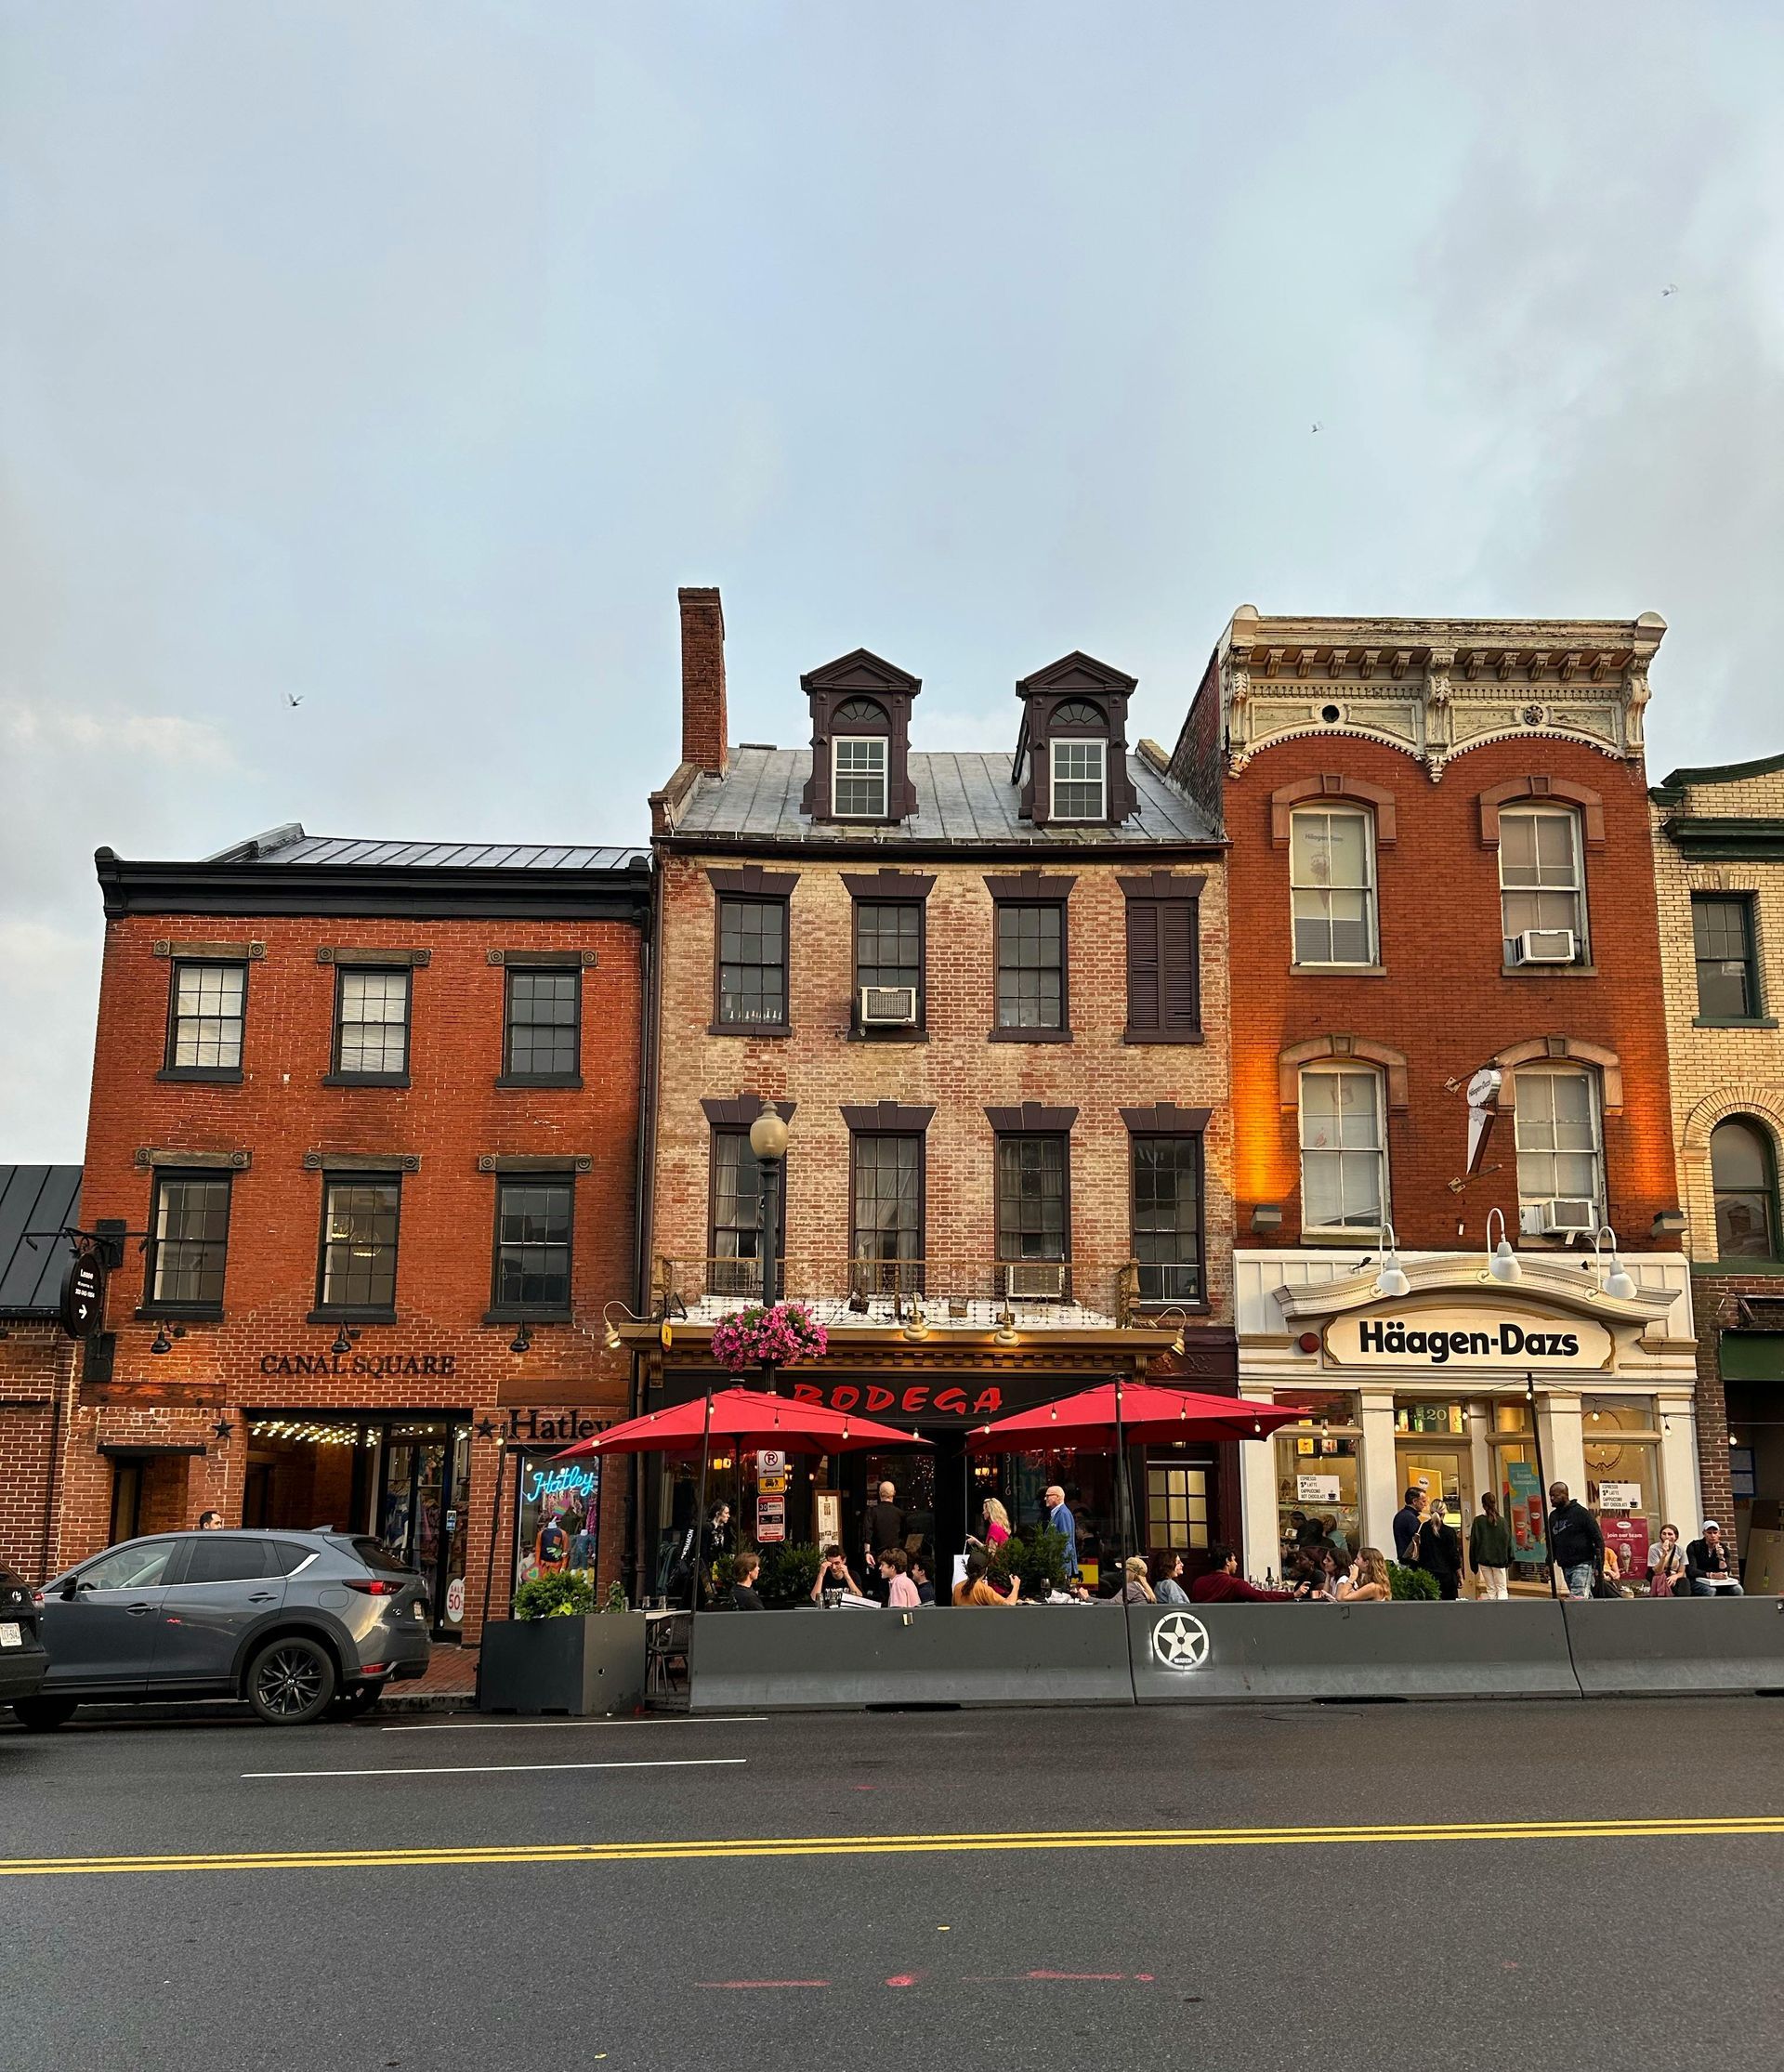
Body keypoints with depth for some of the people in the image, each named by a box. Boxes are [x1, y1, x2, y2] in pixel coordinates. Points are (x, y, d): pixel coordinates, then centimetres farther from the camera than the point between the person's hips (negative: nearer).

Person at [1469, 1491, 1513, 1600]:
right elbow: (1508, 1543, 0)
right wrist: (1509, 1561, 11)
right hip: (1500, 1561, 0)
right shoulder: (1502, 1521, -7)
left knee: (1490, 1589, 13)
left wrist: (1474, 1564, 4)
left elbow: (1473, 1543, -4)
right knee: (1502, 1589, 5)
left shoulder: (1478, 1522, -8)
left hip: (1484, 1560, 0)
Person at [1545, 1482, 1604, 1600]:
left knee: (1577, 1597, -17)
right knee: (1586, 1598, 10)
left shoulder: (1580, 1512, -7)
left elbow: (1598, 1538, -8)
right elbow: (1552, 1543, 23)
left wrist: (1598, 1565, -11)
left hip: (1582, 1564, -6)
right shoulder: (1553, 1516, 13)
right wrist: (1550, 1563, 11)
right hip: (1565, 1567, 6)